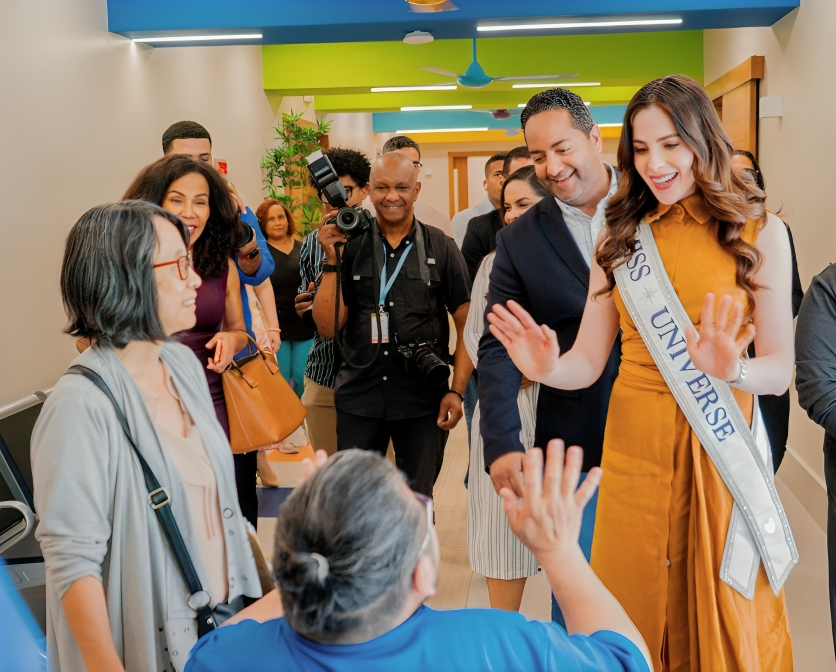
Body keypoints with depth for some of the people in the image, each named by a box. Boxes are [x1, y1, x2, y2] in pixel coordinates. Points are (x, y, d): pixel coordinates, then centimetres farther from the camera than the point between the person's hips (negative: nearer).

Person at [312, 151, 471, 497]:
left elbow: (467, 324, 0)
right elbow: (328, 326, -2)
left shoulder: (442, 248, 0)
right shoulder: (350, 246, 1)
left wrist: (457, 390, -8)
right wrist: (332, 261, -10)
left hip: (424, 401, -1)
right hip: (358, 398, 1)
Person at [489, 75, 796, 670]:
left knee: (723, 622, 10)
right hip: (635, 448, 2)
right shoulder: (622, 236, 5)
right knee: (634, 614, 13)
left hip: (721, 453, -2)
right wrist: (546, 368, -20)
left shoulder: (758, 232, -3)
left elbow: (780, 370, -6)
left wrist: (731, 368, -27)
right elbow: (588, 362, 1)